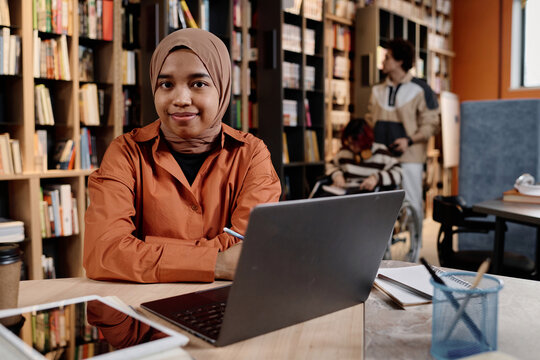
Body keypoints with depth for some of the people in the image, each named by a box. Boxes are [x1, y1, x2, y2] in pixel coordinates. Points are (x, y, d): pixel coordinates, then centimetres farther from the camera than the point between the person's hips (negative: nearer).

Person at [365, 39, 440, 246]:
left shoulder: (420, 89, -3)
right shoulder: (378, 90, 13)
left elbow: (431, 124, -4)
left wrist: (410, 140, -17)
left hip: (409, 157, -5)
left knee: (412, 204, 2)